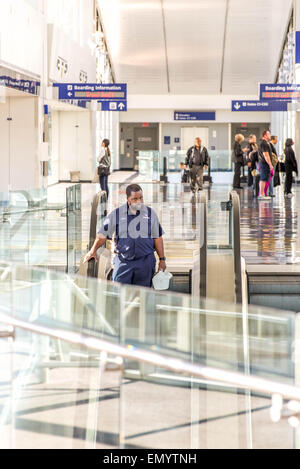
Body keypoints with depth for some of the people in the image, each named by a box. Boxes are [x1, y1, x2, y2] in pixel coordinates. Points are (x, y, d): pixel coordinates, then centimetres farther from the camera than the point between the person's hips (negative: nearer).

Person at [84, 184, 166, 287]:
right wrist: (93, 251, 12)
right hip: (123, 262, -1)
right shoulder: (116, 214, 1)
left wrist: (162, 259, 7)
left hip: (145, 262, 1)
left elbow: (157, 238, 9)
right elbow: (103, 234, 10)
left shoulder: (150, 214, 4)